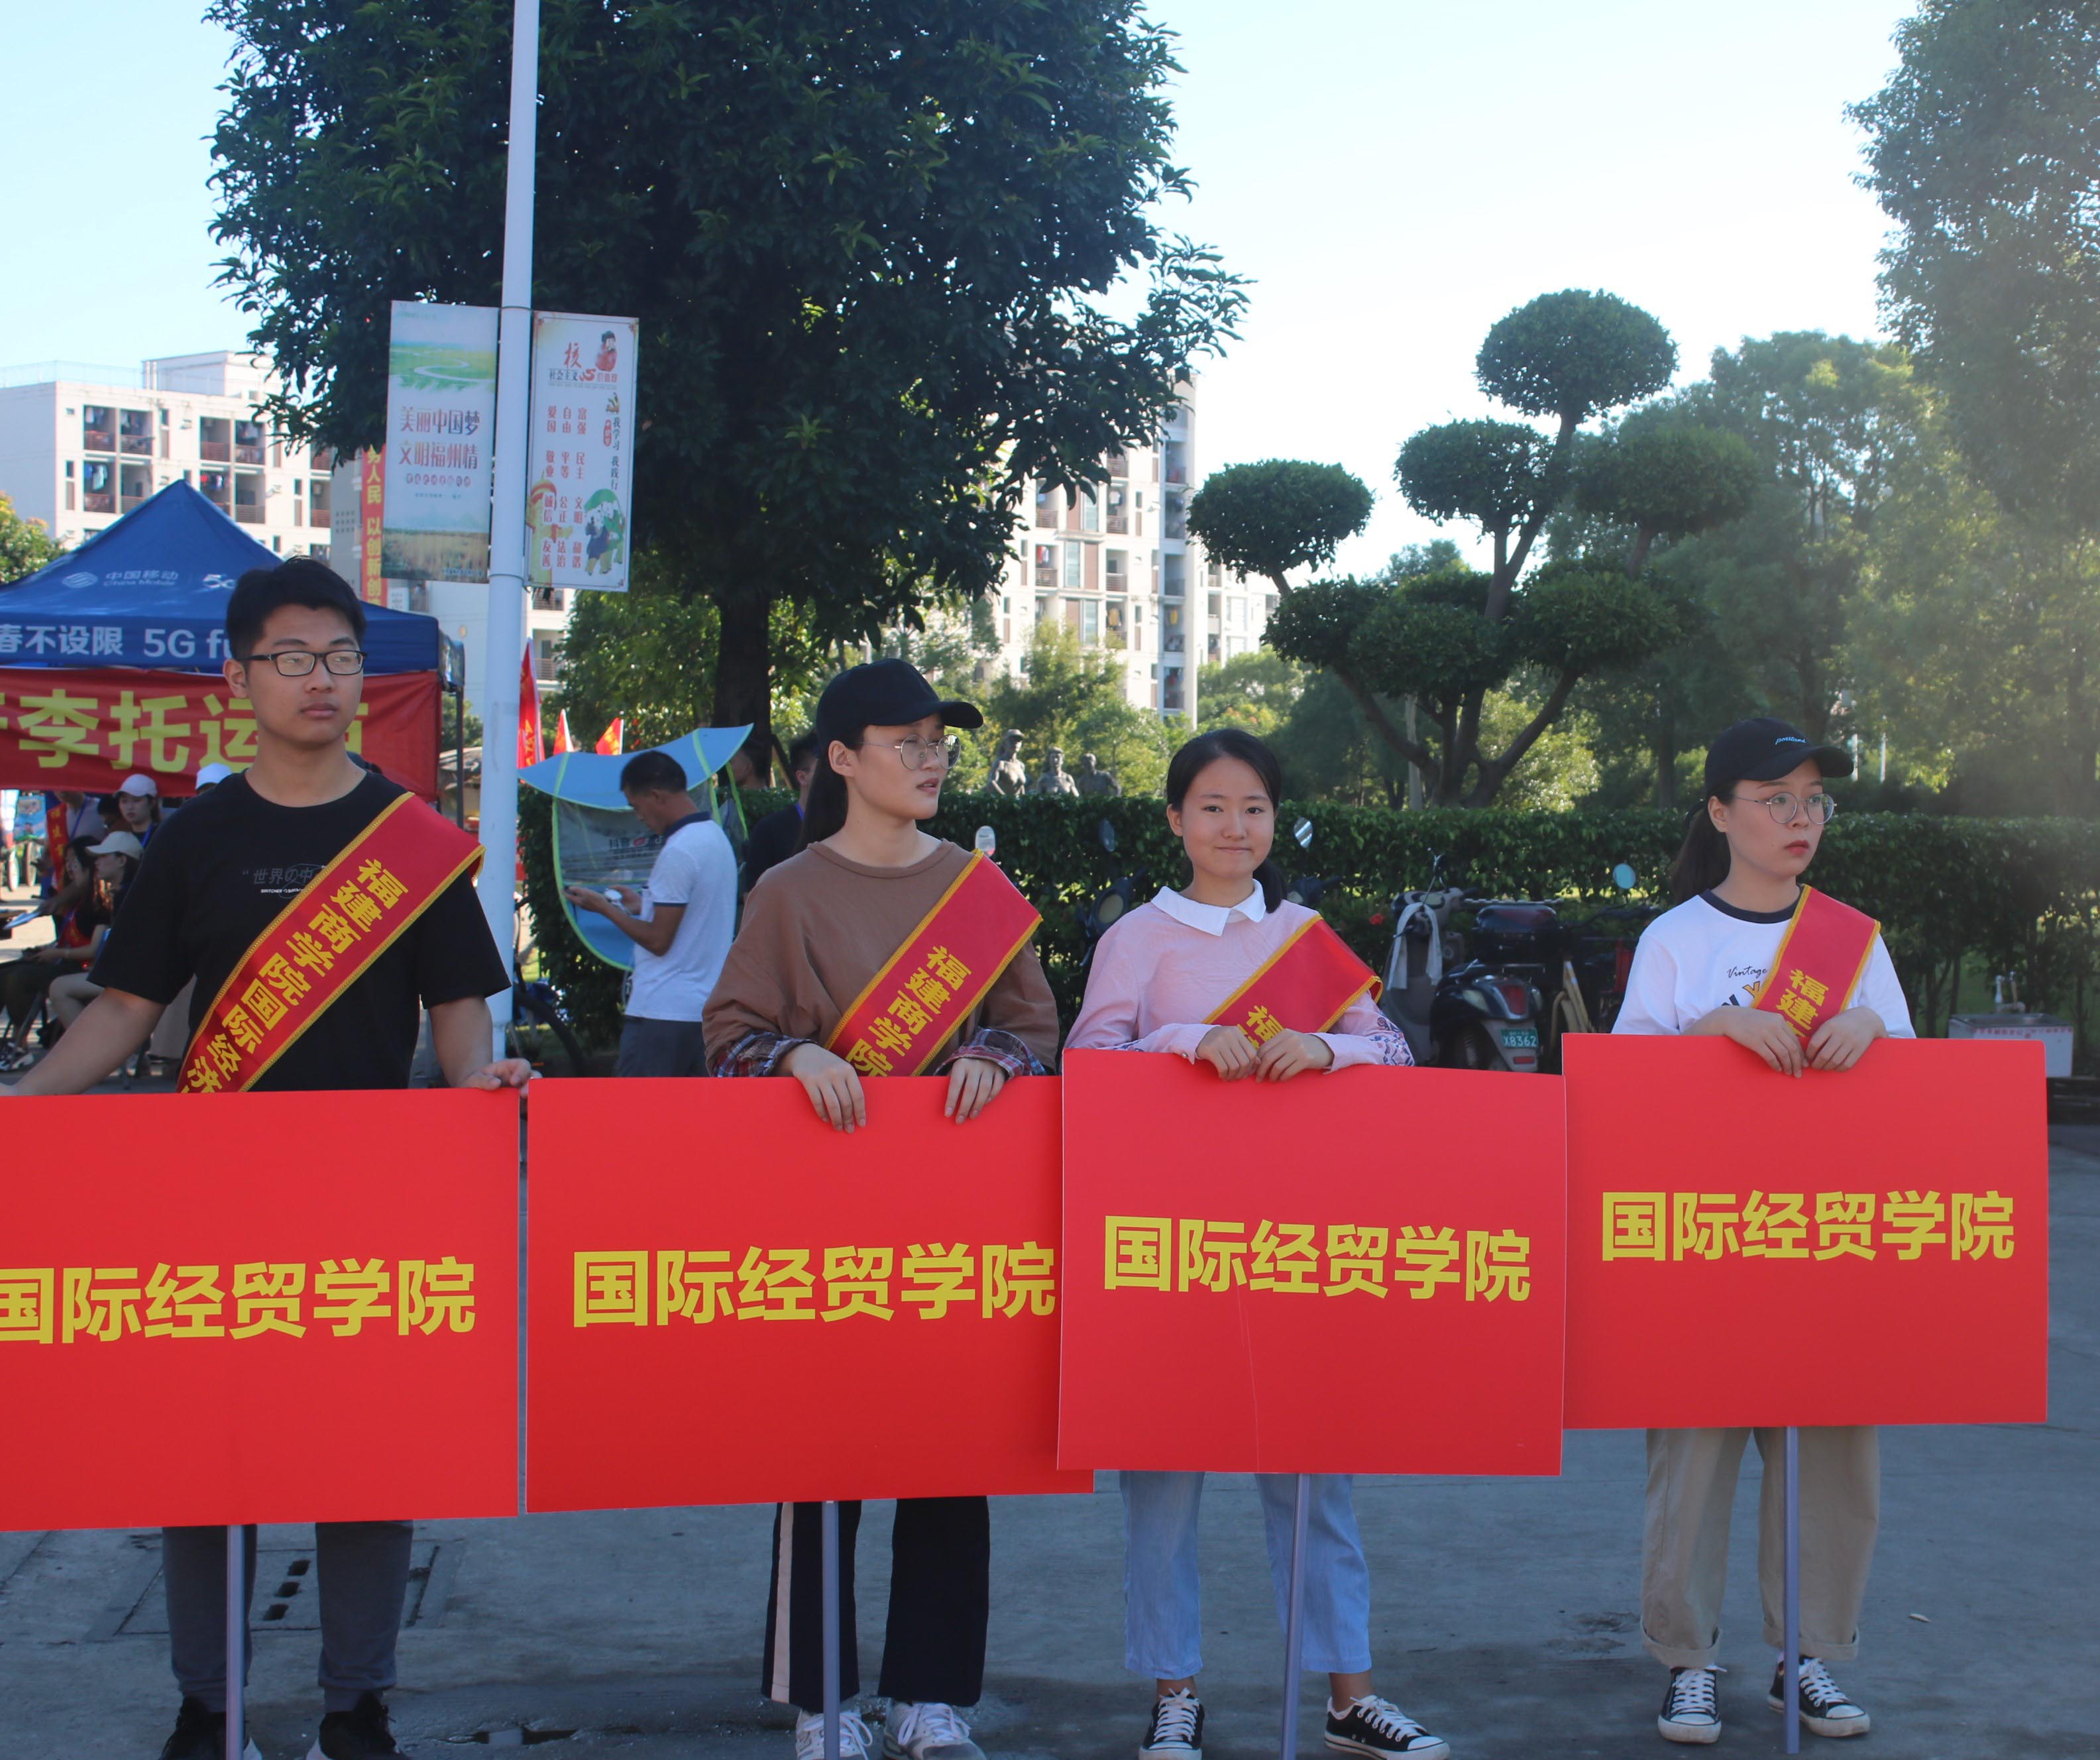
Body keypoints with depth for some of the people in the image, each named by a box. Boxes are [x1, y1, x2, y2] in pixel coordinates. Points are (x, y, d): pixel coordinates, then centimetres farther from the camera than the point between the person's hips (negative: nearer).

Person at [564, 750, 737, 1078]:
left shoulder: (678, 851, -16)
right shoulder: (716, 836, 13)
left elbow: (658, 940, -15)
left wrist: (605, 908, -4)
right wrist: (641, 906, 21)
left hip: (663, 1011, -9)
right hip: (708, 1005, 9)